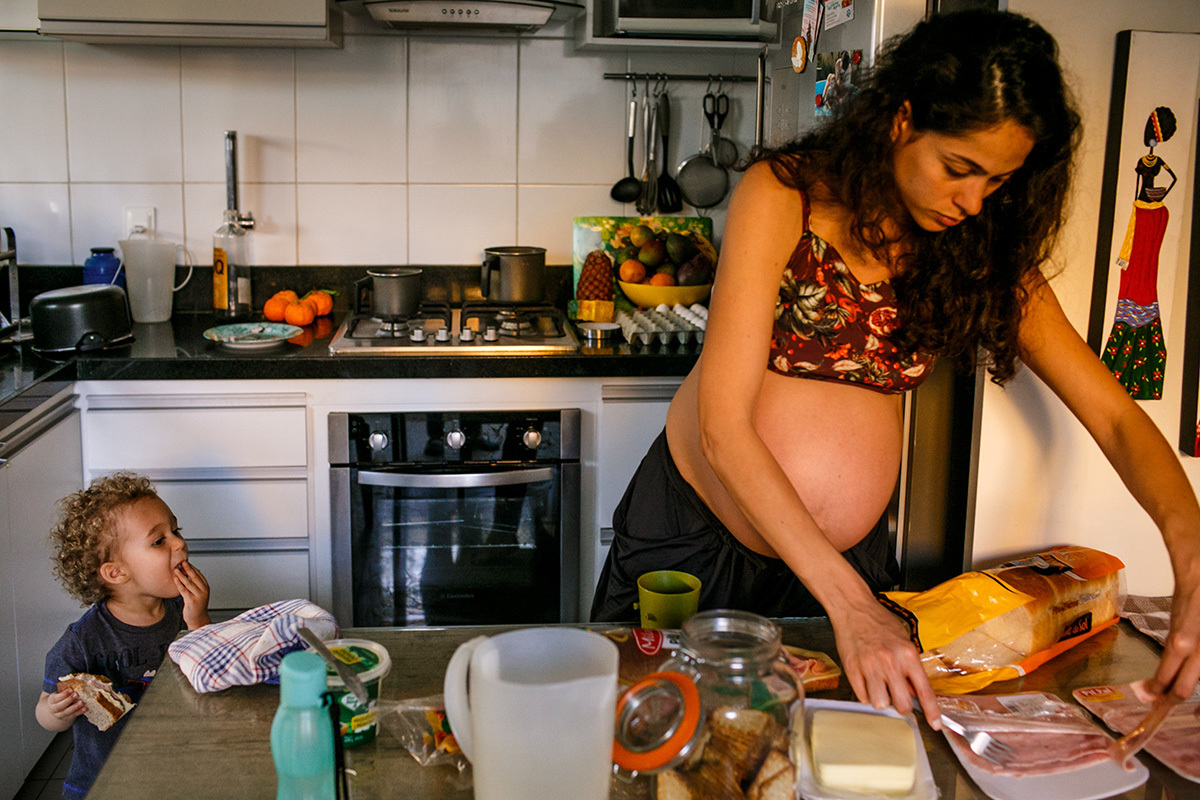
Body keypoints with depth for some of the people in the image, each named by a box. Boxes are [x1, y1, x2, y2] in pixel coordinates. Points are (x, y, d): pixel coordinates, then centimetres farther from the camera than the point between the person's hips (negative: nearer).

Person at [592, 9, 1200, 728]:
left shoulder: (985, 251, -5)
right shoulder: (784, 196, -19)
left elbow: (1115, 415, -4)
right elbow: (723, 428, -26)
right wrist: (849, 603, -33)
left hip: (850, 553, 3)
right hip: (692, 532, -2)